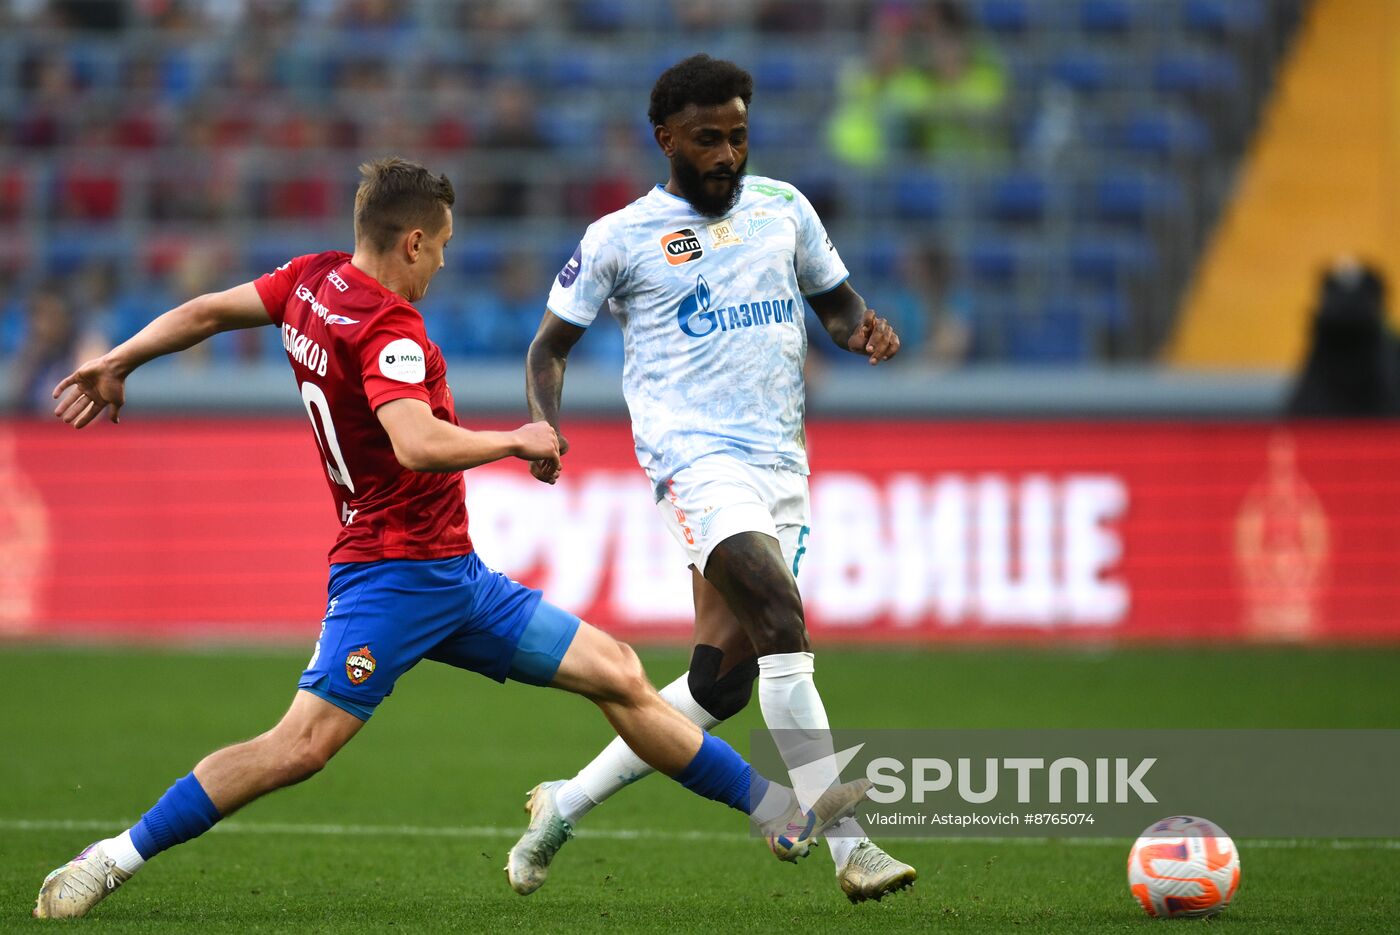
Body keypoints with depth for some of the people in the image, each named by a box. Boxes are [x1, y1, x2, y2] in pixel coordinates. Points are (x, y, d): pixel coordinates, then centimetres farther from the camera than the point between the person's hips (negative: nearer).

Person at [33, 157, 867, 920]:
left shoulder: (314, 282, 8)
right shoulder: (389, 332, -20)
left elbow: (206, 311, 17)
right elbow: (418, 444, -36)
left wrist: (118, 363, 30)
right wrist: (517, 441, -20)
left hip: (454, 576, 10)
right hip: (395, 571, -10)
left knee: (617, 676, 7)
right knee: (303, 745, -20)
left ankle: (784, 809, 10)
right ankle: (112, 860, -11)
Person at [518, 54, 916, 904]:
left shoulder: (782, 209, 14)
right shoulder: (621, 237, 3)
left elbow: (836, 301, 25)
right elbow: (552, 343, 11)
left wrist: (866, 327, 1)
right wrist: (544, 424, -9)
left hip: (781, 460, 5)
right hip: (695, 451, -5)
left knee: (723, 677, 0)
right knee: (783, 619, -26)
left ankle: (564, 807, 18)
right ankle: (848, 846, -28)